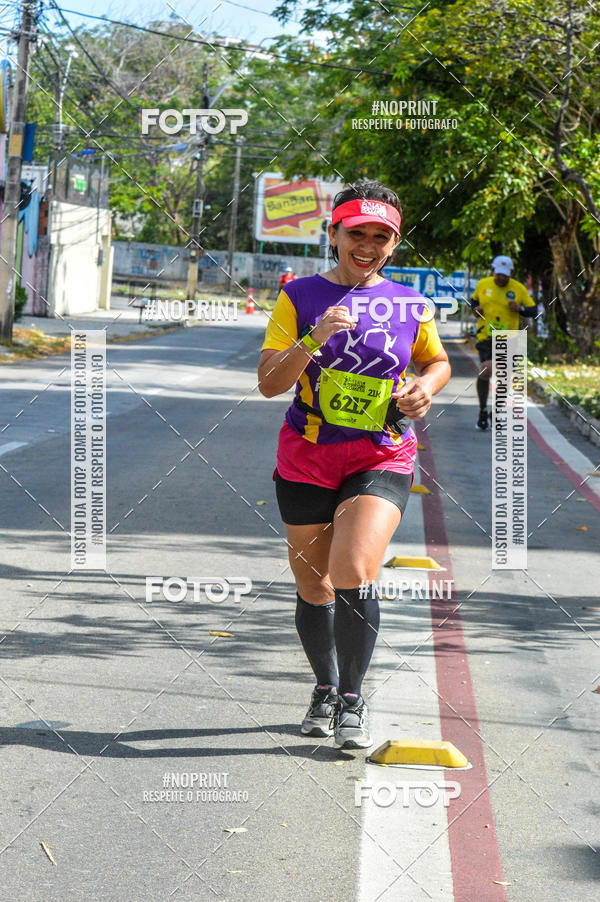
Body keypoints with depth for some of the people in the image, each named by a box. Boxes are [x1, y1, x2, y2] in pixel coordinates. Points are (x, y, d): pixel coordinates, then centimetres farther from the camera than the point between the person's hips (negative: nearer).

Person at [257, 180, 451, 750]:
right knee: (313, 586, 10)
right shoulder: (300, 297, -1)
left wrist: (425, 388, -2)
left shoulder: (410, 306, 3)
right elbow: (269, 384, -7)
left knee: (353, 575, -19)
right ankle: (324, 688, 35)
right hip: (307, 458, 1)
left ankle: (352, 699, -3)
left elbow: (437, 362, 21)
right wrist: (312, 341, -23)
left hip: (382, 459, -1)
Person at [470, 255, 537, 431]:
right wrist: (476, 309, -2)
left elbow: (533, 310, 3)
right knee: (486, 370, -19)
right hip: (486, 337, -1)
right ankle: (483, 411, -2)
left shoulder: (518, 289, -2)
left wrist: (519, 309, -17)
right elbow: (474, 300, 21)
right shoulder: (483, 284, 3)